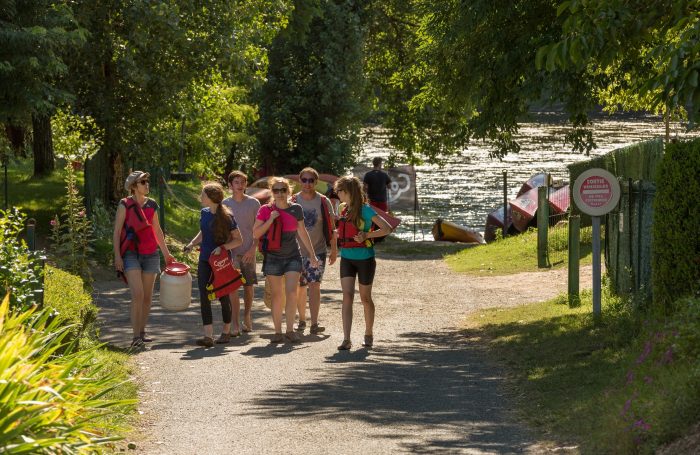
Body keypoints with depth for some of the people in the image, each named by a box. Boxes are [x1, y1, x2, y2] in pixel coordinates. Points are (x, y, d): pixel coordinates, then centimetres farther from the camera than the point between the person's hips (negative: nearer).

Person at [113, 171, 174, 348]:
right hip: (131, 254, -5)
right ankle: (136, 335, -15)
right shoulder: (125, 205, -4)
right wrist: (117, 256, -11)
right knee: (137, 294, -17)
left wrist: (166, 253, 22)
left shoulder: (151, 205, 11)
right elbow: (117, 232, -4)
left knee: (148, 296, 7)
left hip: (150, 254, 5)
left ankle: (142, 331, 20)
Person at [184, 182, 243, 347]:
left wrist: (222, 247, -21)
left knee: (223, 296, 7)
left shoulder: (226, 217, -12)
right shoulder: (204, 213, 5)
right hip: (205, 261, 5)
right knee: (204, 297, -8)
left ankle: (226, 331, 26)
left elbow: (239, 240, -8)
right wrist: (192, 243, 5)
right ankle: (208, 336, -14)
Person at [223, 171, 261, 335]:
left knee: (248, 286, 9)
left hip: (248, 252, 0)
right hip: (231, 251, 0)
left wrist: (252, 248, -8)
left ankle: (247, 317, 29)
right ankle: (235, 324, -8)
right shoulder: (224, 204, 3)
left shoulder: (253, 203, 1)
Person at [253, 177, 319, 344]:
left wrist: (312, 255, 14)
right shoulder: (266, 210, -3)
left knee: (291, 292, -11)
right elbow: (255, 234, -4)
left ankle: (290, 330, -3)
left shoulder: (296, 209, 3)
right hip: (273, 257, -1)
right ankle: (278, 332, 9)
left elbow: (302, 233, 13)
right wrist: (270, 220, -16)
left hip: (292, 256, 1)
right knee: (277, 295, 3)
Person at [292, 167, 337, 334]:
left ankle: (314, 324, -17)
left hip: (317, 250, -2)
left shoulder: (323, 202, -1)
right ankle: (301, 320, 26)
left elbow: (331, 227, 5)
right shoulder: (293, 202, 1)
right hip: (297, 251, 2)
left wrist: (334, 250, 3)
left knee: (314, 286, -13)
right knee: (300, 288, 10)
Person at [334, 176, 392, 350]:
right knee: (347, 296, -10)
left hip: (364, 259, -4)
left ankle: (368, 334, 31)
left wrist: (367, 235, -23)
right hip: (347, 258, 5)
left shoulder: (365, 209, -12)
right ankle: (346, 339, -16)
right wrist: (338, 233, 10)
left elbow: (387, 228, -16)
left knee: (365, 298, 11)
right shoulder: (342, 208, 7)